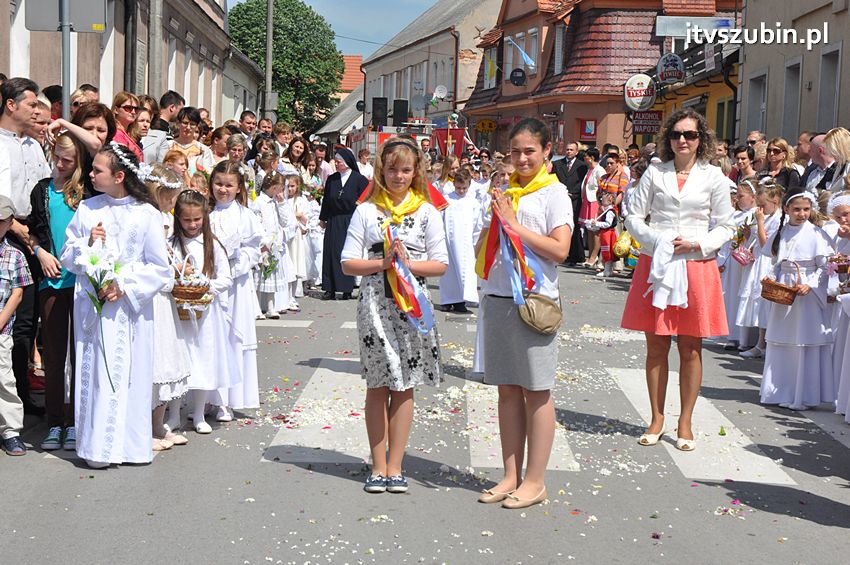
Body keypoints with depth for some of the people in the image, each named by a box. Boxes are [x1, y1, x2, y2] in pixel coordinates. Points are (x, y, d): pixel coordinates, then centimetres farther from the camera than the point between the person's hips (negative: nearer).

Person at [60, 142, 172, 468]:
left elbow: (160, 269, -2)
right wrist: (88, 243, -9)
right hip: (91, 305, 3)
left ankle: (128, 444, 9)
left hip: (129, 308, -2)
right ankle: (97, 446, 9)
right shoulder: (87, 209, 7)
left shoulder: (146, 215, -3)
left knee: (128, 375, -1)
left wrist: (124, 286, -12)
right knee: (94, 373, 2)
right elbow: (67, 256, 10)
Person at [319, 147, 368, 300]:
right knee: (331, 252, 1)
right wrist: (322, 219, 14)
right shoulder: (331, 179, 8)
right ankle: (330, 289, 5)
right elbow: (326, 200, 14)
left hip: (350, 222, -4)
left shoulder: (359, 179, -4)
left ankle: (347, 290, 4)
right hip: (333, 222, 4)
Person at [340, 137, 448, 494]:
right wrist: (383, 263, -14)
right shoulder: (366, 211, 3)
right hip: (375, 303, 0)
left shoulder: (426, 211, 5)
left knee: (405, 386, 4)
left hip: (413, 305, 1)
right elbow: (348, 264, 0)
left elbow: (440, 264, 2)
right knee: (378, 386, 4)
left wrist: (408, 263, -13)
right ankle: (378, 466, 14)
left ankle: (395, 467, 14)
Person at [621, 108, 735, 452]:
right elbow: (634, 218, 5)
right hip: (655, 265, 1)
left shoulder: (713, 177, 3)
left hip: (697, 267, -1)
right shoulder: (654, 173, 6)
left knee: (690, 349, 3)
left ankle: (686, 423, 14)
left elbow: (725, 228, 5)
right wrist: (659, 240, -11)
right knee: (656, 347, 5)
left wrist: (696, 244, -11)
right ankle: (657, 419, 17)